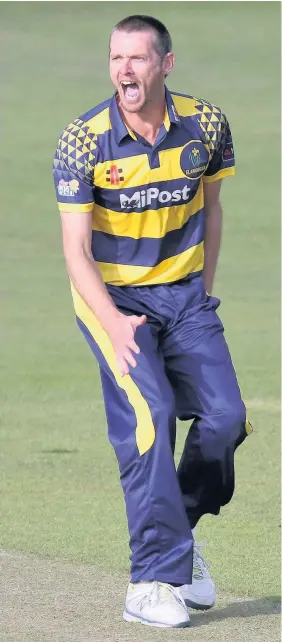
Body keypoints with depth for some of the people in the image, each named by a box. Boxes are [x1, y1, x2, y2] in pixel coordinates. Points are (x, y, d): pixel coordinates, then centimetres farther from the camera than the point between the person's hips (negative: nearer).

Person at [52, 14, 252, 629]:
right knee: (149, 413, -21)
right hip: (111, 295, -4)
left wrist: (203, 294, 11)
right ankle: (154, 580, -19)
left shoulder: (206, 125, -6)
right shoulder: (83, 141, -15)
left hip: (184, 292, 4)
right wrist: (113, 323, -29)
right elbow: (76, 249, -16)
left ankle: (179, 530, 20)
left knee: (226, 417, -8)